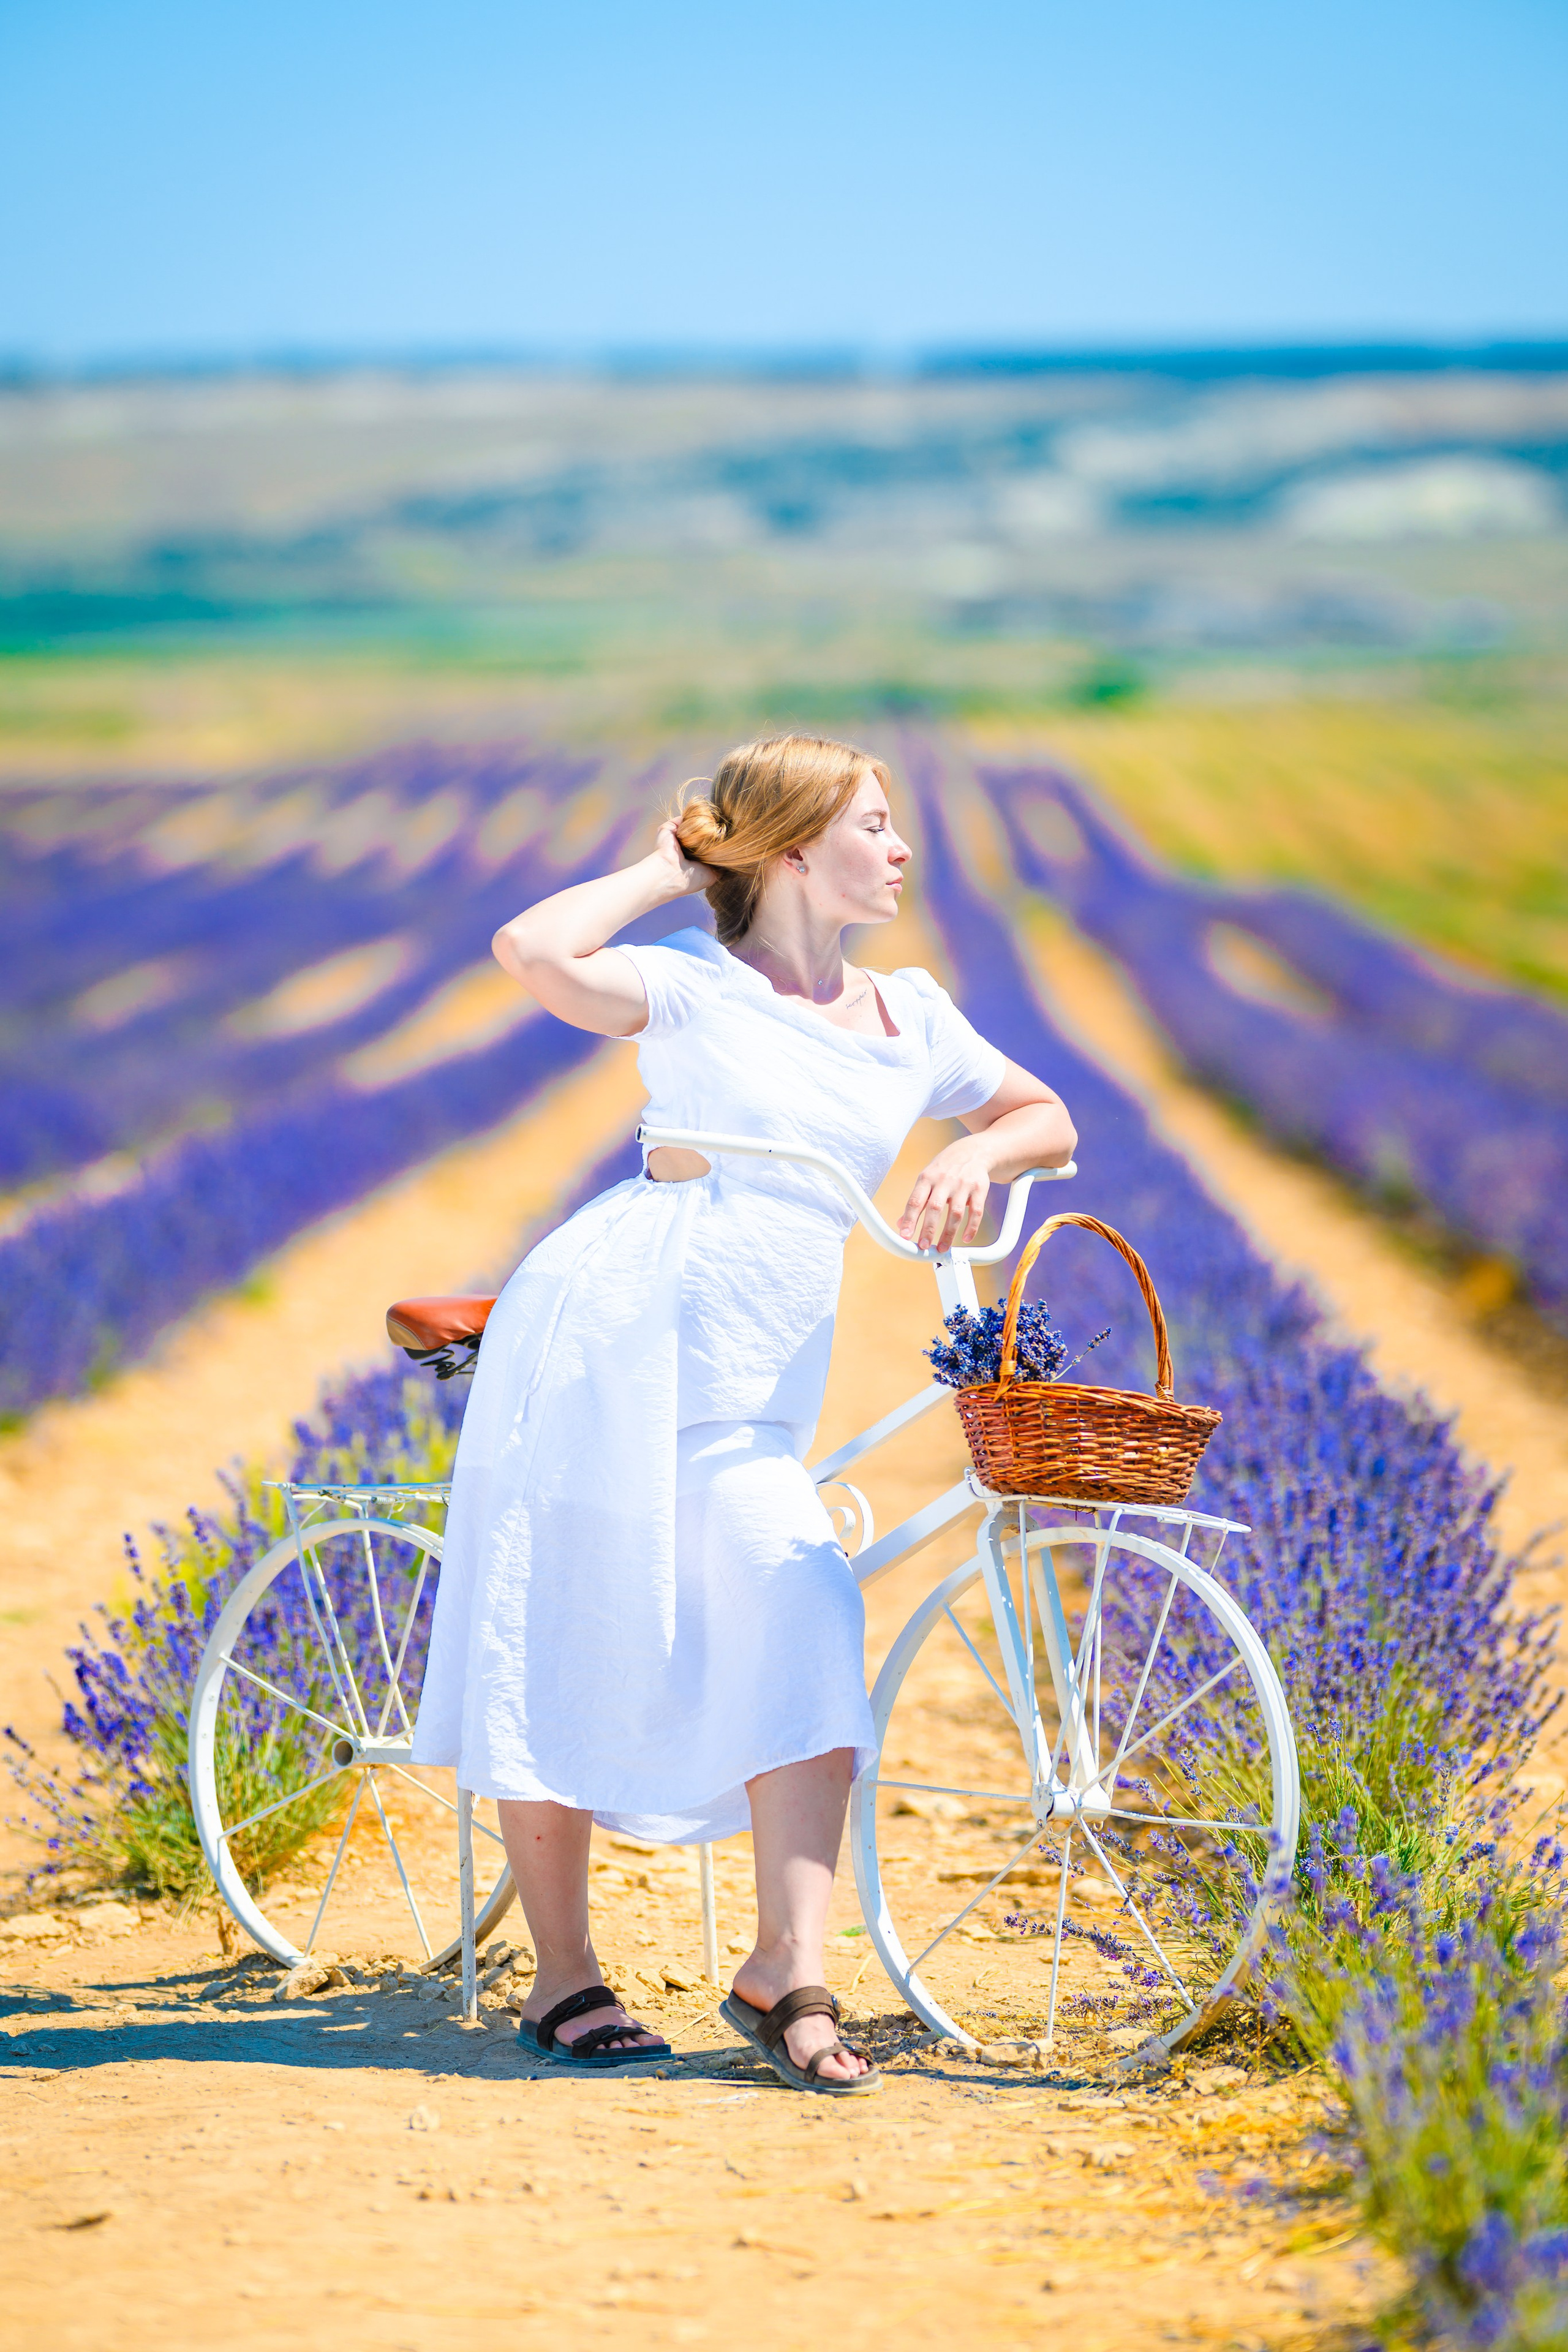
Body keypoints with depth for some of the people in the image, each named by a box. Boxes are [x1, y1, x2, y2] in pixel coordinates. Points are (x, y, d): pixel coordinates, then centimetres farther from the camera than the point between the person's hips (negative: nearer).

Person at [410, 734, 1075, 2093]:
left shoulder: (911, 1017, 15)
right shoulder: (698, 988, -2)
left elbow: (1047, 1120, 23)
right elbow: (533, 954, -19)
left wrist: (974, 1159, 0)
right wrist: (665, 870, -4)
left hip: (749, 1391, 4)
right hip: (606, 1332, -4)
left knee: (807, 1635, -15)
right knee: (561, 1649, -1)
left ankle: (787, 1975, -12)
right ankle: (563, 1977, 11)